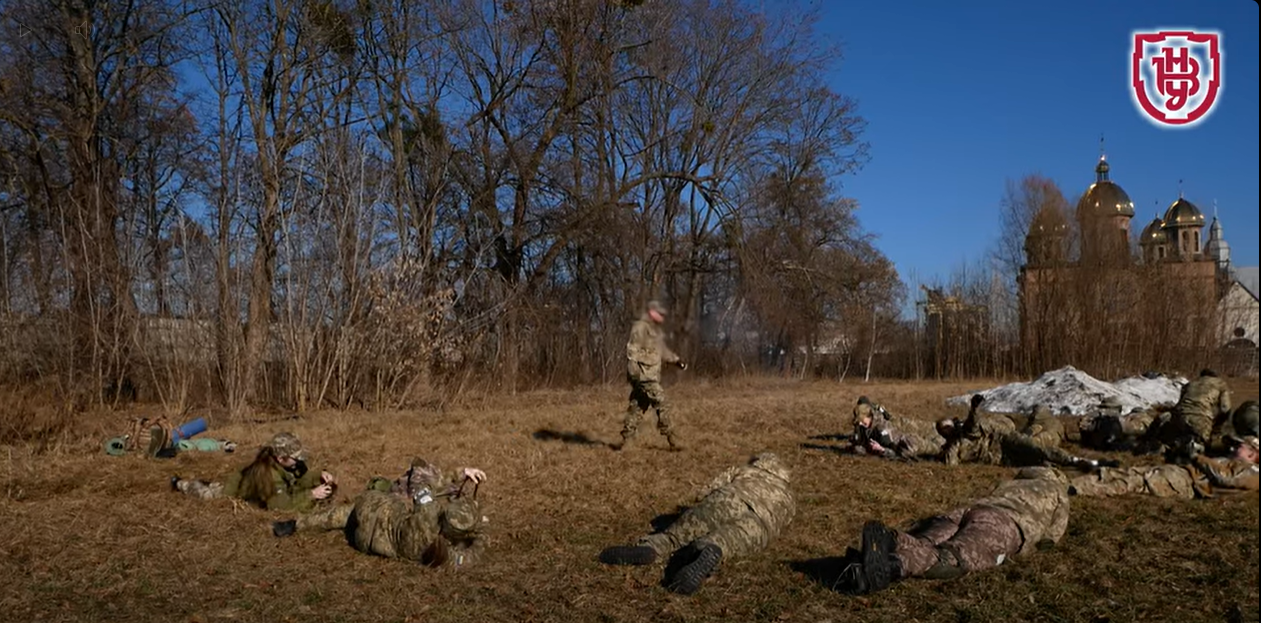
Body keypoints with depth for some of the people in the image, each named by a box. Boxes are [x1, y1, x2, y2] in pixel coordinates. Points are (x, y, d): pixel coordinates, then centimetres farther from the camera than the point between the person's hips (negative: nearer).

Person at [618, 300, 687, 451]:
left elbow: (662, 350, 29)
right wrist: (633, 371, -24)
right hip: (644, 375, -10)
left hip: (652, 375, 10)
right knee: (662, 404, -10)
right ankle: (671, 439, -7)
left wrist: (676, 360, 17)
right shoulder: (640, 327, -10)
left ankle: (626, 438, 14)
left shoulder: (656, 330, 20)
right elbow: (632, 349, -16)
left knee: (637, 407, 10)